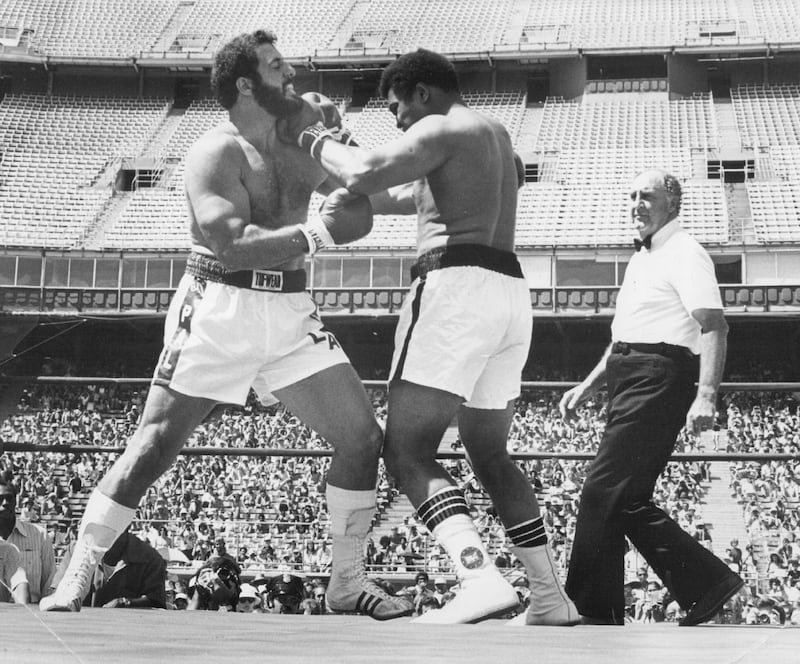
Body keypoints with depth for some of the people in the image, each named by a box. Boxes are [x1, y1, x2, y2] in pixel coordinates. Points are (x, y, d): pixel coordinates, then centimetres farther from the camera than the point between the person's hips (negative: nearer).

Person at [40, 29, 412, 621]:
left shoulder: (299, 146, 13)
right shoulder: (216, 154, -9)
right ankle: (77, 576, 5)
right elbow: (233, 244, -23)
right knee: (154, 445, -6)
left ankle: (348, 580, 12)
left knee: (363, 438, 0)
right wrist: (316, 231, -24)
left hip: (291, 312, 6)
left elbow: (358, 213, 11)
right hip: (218, 310, -6)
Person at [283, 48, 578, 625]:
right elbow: (398, 199, 34)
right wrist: (330, 167, 32)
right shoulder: (496, 136, 27)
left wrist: (318, 142, 2)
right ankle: (551, 598, 13)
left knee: (407, 453, -10)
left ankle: (481, 578, -27)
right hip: (510, 293, 9)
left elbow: (364, 176, -17)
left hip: (456, 286, -9)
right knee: (491, 455, 17)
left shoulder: (443, 129, -2)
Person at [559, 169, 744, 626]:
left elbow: (714, 326, -18)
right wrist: (588, 386, 26)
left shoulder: (685, 254, -7)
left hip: (657, 380, -10)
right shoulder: (642, 259, 24)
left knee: (602, 493, -12)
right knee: (628, 502, 6)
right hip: (631, 381, 10)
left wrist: (706, 395, -29)